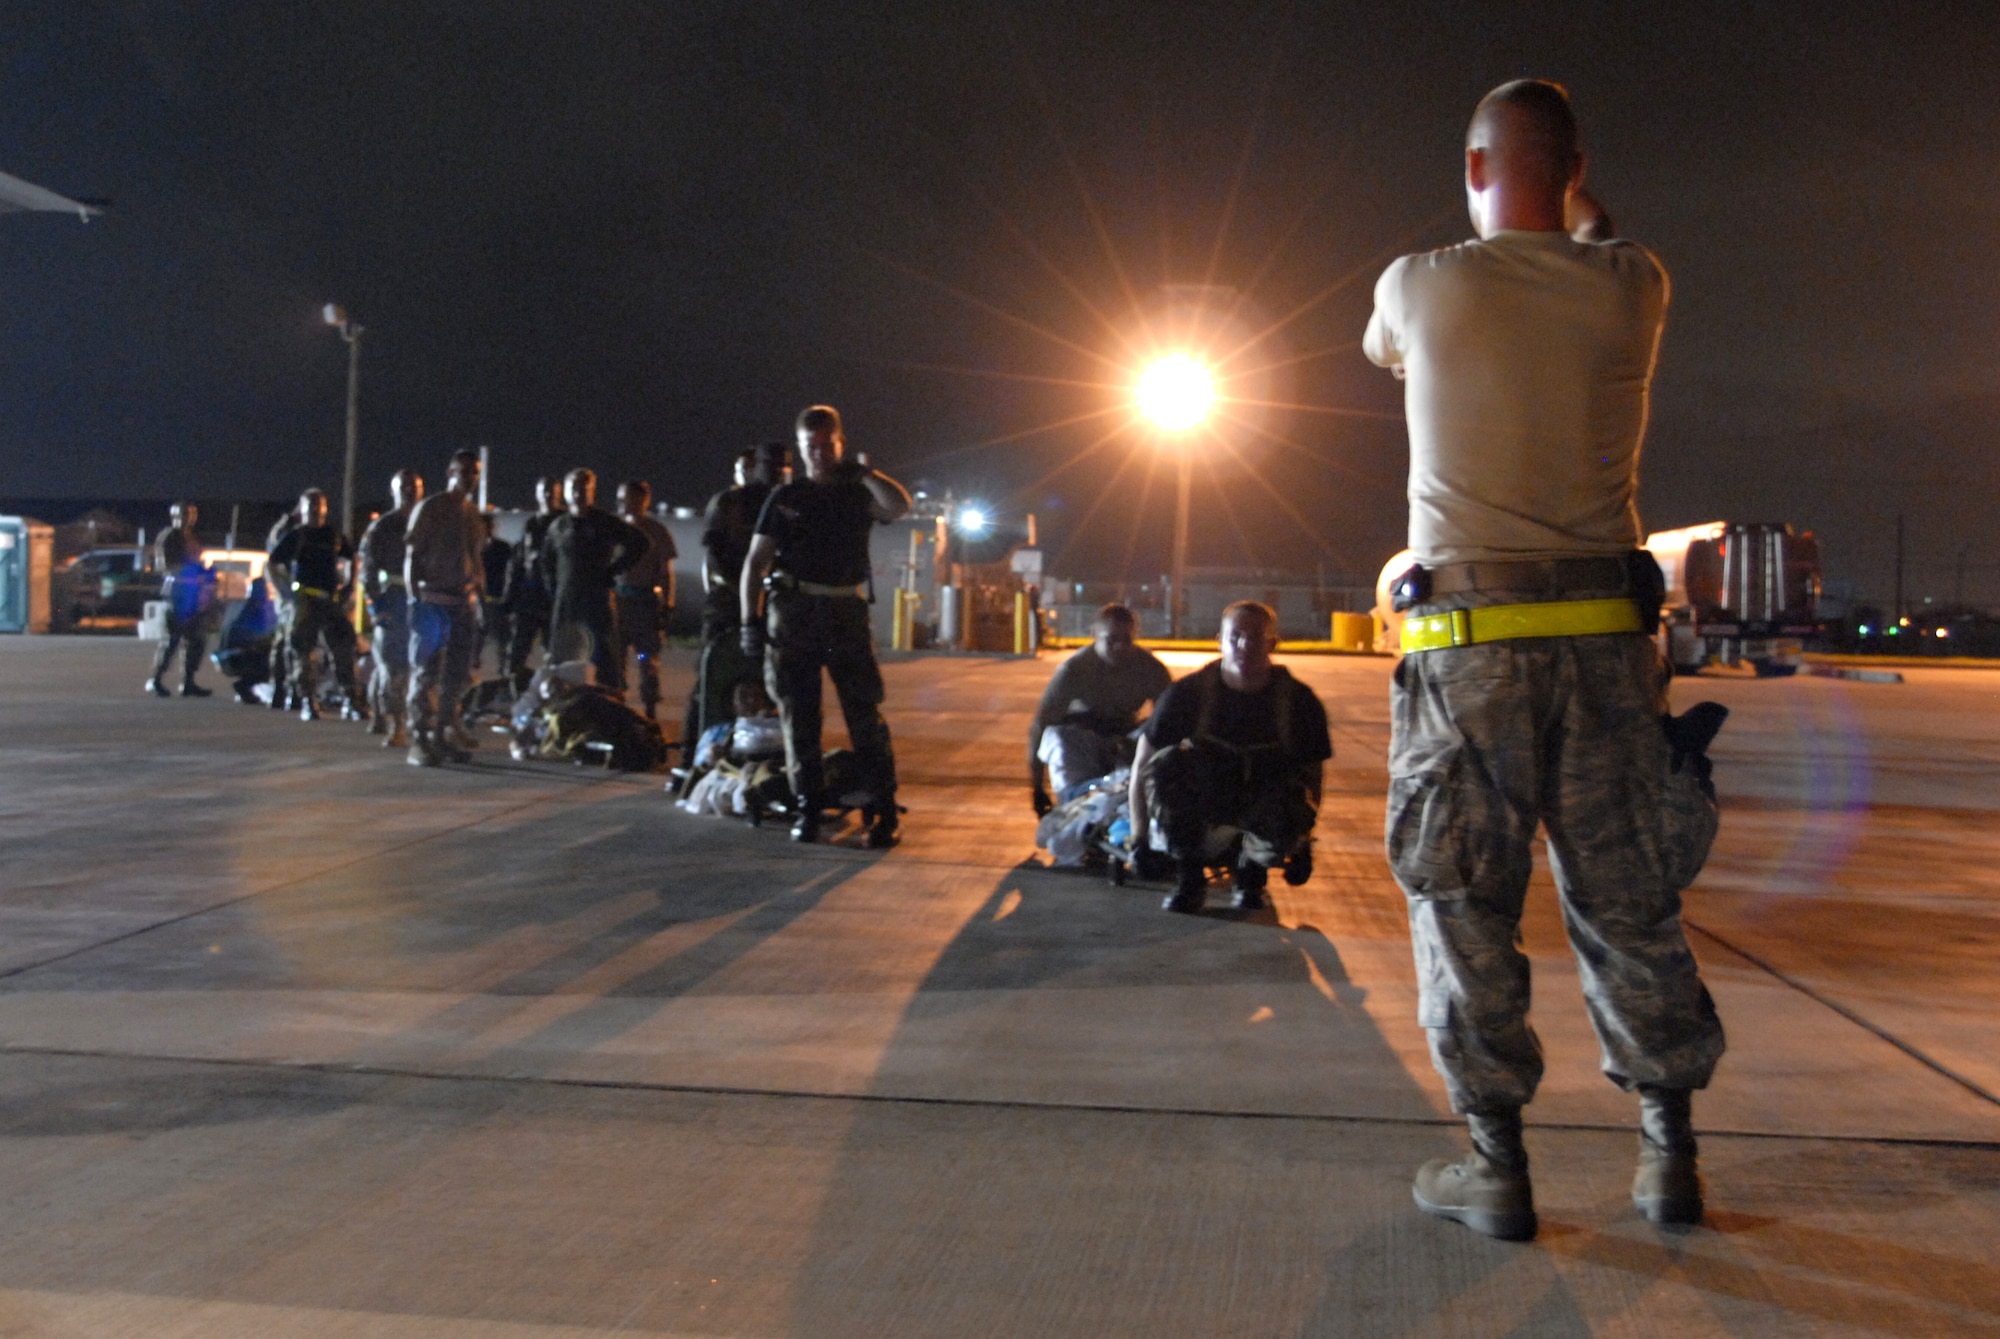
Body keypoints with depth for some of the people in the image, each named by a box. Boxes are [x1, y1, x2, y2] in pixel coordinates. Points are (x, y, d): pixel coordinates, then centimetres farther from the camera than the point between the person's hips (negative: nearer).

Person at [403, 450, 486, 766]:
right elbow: (411, 556, -5)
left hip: (464, 602, 6)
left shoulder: (473, 513, 16)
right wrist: (414, 598, -12)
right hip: (433, 600, -6)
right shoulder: (430, 508, -1)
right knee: (426, 673, -5)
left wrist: (482, 597, 14)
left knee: (458, 675, 6)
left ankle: (445, 735, 13)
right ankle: (420, 740, -3)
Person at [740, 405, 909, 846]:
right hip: (793, 610, 1)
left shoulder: (859, 494, 12)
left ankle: (884, 812, -4)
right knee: (798, 715, 1)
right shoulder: (785, 498, 12)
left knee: (866, 713, -6)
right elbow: (756, 560, 8)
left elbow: (900, 507, -10)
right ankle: (808, 809, 10)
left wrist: (863, 472, -7)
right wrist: (750, 620, -2)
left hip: (847, 611, -1)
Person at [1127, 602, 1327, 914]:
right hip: (1201, 803, 0)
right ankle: (1189, 875, -11)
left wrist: (1303, 847, 0)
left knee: (1290, 816, -36)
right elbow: (1141, 767, -8)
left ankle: (1252, 870, 2)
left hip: (1265, 804, 0)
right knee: (1164, 765, -33)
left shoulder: (1299, 700, -11)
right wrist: (1139, 839, -8)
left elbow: (1312, 775, 1)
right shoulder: (1189, 693, -15)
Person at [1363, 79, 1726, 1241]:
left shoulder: (1420, 285, -2)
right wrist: (1577, 204, 50)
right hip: (1606, 631, 3)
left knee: (1466, 905, 5)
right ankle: (1670, 1154, 21)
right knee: (1628, 896, 12)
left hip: (1469, 638, -2)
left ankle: (1499, 1167, 9)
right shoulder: (1633, 289, 3)